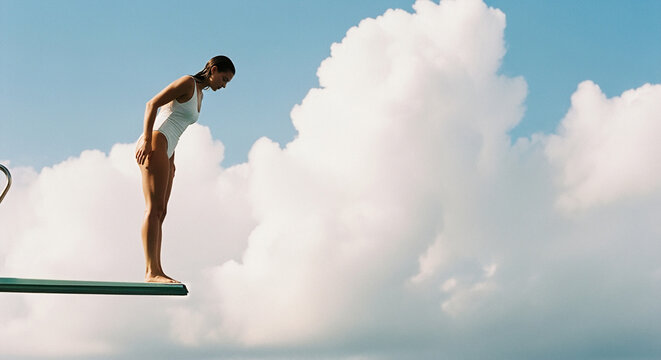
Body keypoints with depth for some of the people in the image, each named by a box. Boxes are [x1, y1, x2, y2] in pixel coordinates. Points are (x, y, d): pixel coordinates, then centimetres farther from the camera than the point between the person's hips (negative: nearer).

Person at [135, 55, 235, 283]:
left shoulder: (199, 94, 23)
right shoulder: (188, 83, -5)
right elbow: (152, 104, -13)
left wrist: (171, 158, 22)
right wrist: (146, 141, -20)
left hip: (164, 153, 10)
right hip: (154, 145, -10)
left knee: (160, 212, 4)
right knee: (154, 209, -15)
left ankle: (155, 271, 3)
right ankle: (151, 271, -18)